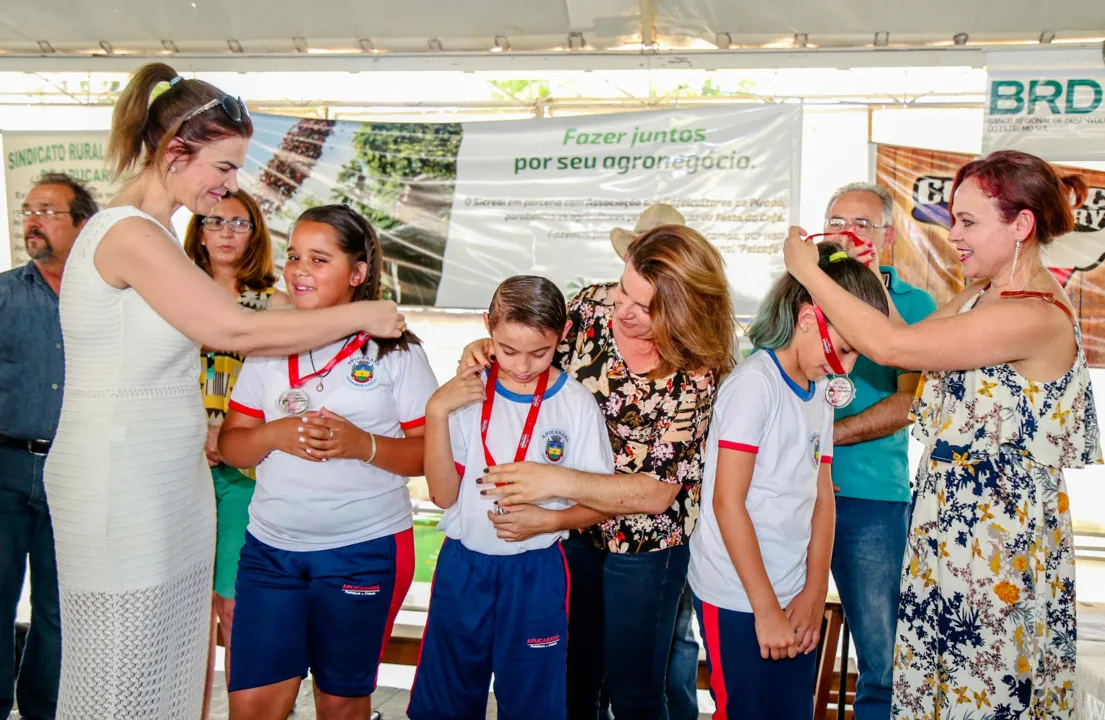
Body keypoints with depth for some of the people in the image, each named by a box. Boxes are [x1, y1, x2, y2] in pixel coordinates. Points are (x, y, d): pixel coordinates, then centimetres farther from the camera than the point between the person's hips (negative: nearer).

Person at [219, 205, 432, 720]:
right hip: (271, 547, 3)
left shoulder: (395, 350, -3)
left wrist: (362, 444, -21)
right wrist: (275, 434, -14)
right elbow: (230, 445, 7)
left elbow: (429, 452, -5)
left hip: (364, 550, -3)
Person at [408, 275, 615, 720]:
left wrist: (545, 518, -22)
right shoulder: (468, 395, -5)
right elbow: (444, 495, -8)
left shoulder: (577, 405, -9)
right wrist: (436, 412, -17)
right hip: (462, 567, 2)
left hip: (536, 572, -2)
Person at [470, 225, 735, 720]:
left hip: (643, 547, -5)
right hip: (571, 530, 5)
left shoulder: (693, 379, -25)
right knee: (571, 679, 21)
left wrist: (554, 481, -32)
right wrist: (489, 350, -14)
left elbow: (656, 492, -24)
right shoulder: (593, 305, -10)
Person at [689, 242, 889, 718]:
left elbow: (822, 496, 9)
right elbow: (727, 502, -17)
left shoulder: (821, 392, 9)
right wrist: (765, 608, -14)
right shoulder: (755, 383, -14)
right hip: (736, 600, -7)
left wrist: (814, 594, 2)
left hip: (793, 601, 7)